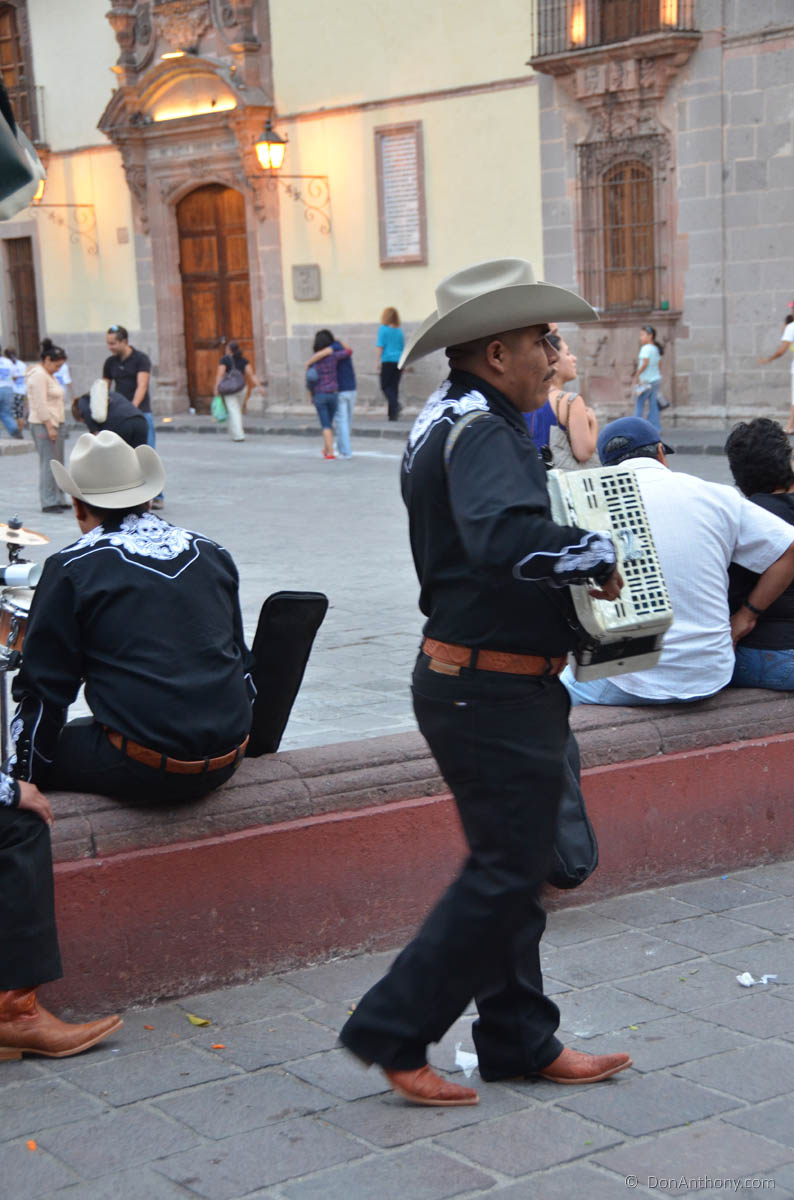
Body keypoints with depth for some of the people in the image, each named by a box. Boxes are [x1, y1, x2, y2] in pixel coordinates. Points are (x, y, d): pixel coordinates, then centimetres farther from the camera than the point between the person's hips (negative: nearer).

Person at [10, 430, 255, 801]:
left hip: (146, 771, -6)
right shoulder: (211, 553, 12)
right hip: (227, 762, 6)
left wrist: (26, 780, 9)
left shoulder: (71, 568, -4)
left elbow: (44, 686, -2)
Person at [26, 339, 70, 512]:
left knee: (57, 464, 10)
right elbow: (40, 404, -19)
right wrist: (49, 426, -21)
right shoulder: (38, 375, -13)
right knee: (48, 463, -10)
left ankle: (58, 499, 14)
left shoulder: (48, 375, 19)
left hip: (55, 424, 10)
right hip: (44, 425, -10)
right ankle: (48, 503, -9)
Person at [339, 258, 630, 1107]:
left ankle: (519, 1041, 26)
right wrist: (596, 554, -24)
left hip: (470, 679, 11)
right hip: (492, 690, -11)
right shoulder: (481, 430, -19)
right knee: (506, 871, -3)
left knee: (511, 864, 16)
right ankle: (392, 1031, 5)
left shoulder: (449, 421, 14)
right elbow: (504, 536, -39)